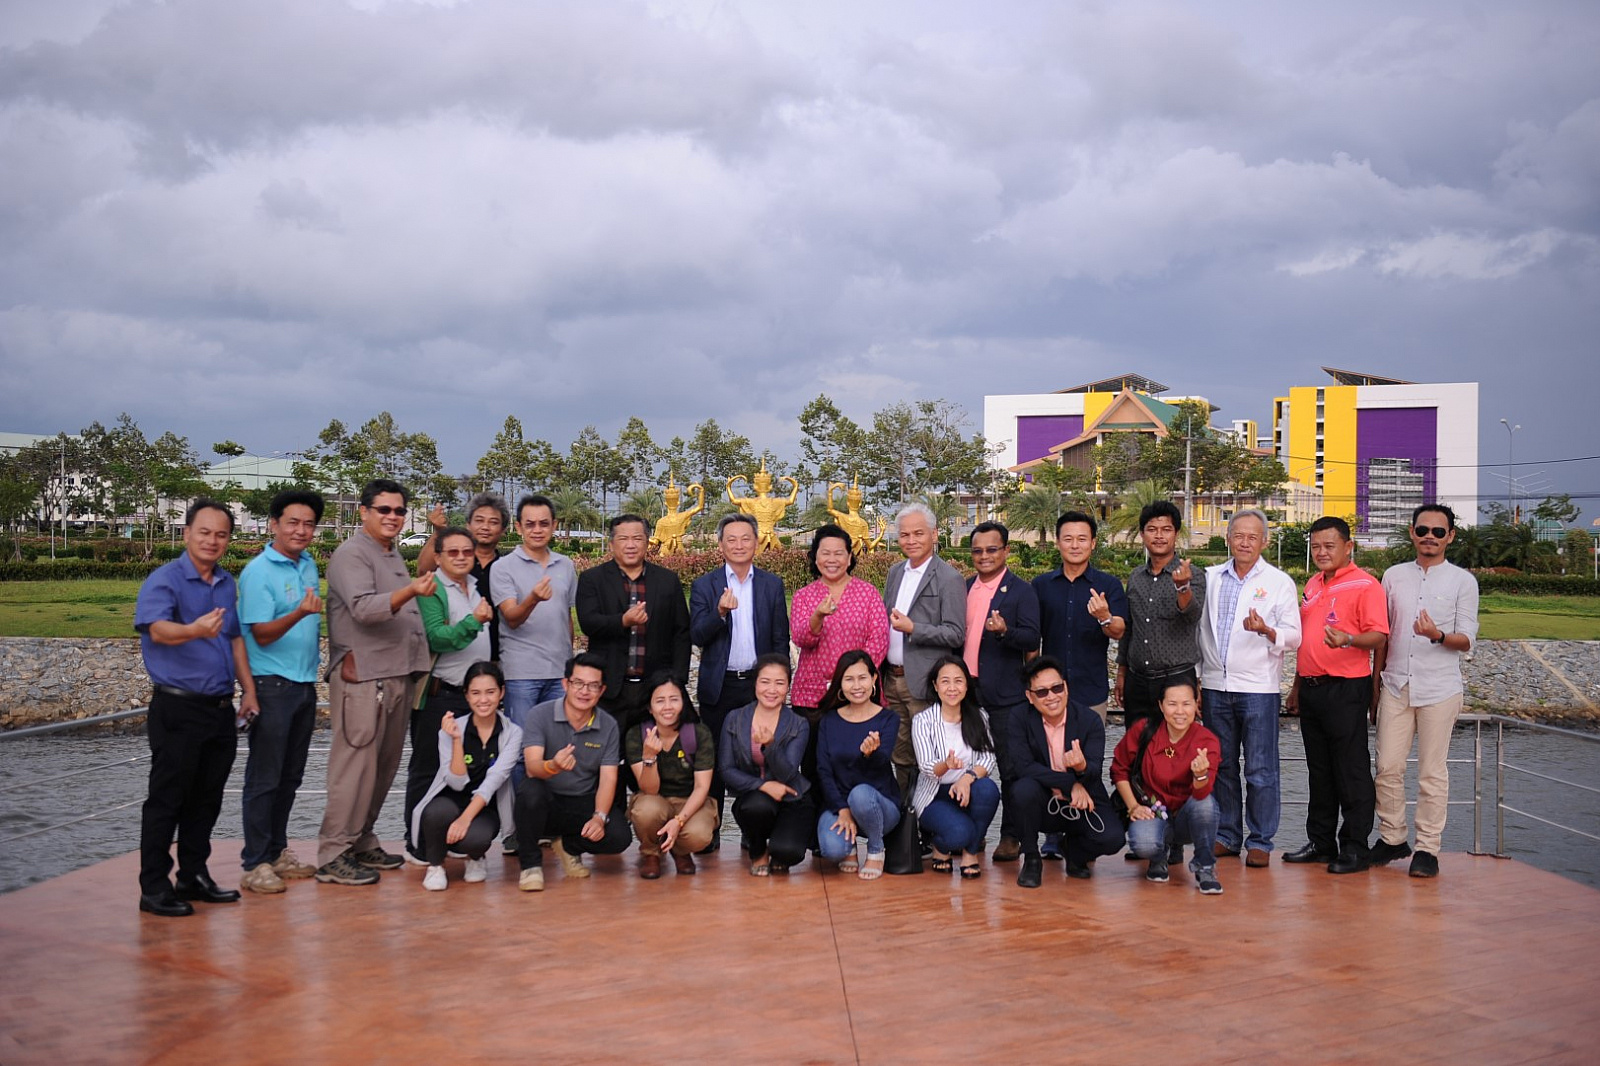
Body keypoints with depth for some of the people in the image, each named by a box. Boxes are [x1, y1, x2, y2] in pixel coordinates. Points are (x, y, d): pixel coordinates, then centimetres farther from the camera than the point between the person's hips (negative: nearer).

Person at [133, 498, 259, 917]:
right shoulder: (164, 580, -10)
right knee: (167, 799, -2)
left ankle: (193, 876, 24)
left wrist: (249, 690, 16)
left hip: (220, 708, 7)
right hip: (178, 709, -7)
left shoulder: (227, 583, 13)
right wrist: (195, 630, -48)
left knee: (206, 799, 13)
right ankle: (154, 888, 5)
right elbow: (158, 630, -28)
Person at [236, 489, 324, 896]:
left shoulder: (309, 565, 11)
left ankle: (277, 851, 23)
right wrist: (299, 613, -32)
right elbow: (262, 634, -16)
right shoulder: (258, 572, -12)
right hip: (272, 685, -7)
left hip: (305, 684, 8)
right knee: (264, 778, -4)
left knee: (290, 777, 13)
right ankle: (255, 864, 2)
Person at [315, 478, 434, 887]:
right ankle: (333, 855, -6)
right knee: (356, 763, -10)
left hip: (399, 674, 9)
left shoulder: (394, 557, 21)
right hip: (362, 676, -9)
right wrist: (410, 591, -36)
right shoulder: (352, 554, -7)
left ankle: (362, 842, 21)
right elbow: (364, 608, -21)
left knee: (384, 765, 11)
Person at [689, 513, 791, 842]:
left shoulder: (772, 584, 6)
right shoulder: (704, 585, 2)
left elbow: (781, 639, 7)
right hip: (719, 687, -1)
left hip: (759, 683, 1)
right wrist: (720, 613, -24)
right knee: (714, 758, 5)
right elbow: (697, 636, -6)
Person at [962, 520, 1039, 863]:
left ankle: (1011, 836, 10)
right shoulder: (963, 588, 13)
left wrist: (1004, 631, -30)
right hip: (966, 689, 5)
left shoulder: (1021, 591, -3)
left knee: (1010, 768, 1)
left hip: (1005, 693, -5)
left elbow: (1032, 639, -11)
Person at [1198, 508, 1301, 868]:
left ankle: (1260, 841, 8)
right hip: (1215, 686, 3)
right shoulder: (1210, 578, 12)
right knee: (1221, 766, 9)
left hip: (1258, 687, -3)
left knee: (1260, 770, -1)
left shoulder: (1279, 582, 3)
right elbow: (1196, 625, 16)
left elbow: (1294, 636, -3)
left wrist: (1266, 630, -24)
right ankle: (1226, 835, 19)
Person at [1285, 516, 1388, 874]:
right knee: (1318, 771, 13)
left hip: (1346, 689, -8)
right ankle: (1320, 842, 21)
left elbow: (1379, 636, -15)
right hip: (1311, 688, 8)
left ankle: (1355, 848, 3)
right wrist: (1297, 687, 22)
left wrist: (1348, 639, -34)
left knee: (1351, 771, -3)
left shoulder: (1365, 584, -7)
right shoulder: (1312, 585, 17)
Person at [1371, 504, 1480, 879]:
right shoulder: (1394, 576, 10)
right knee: (1388, 767, 3)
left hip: (1439, 689, -3)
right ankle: (1392, 839, 17)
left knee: (1432, 772, 1)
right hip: (1396, 686, 3)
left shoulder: (1463, 581, 2)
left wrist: (1439, 635, -23)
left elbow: (1467, 640, -2)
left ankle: (1427, 848, 8)